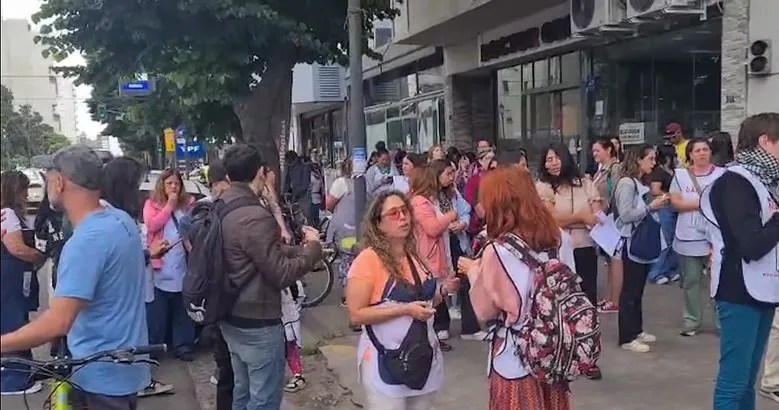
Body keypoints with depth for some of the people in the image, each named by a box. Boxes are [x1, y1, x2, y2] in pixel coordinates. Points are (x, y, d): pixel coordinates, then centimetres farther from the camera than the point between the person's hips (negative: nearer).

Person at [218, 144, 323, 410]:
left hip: (232, 319, 9)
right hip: (258, 323, -9)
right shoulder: (254, 216, -25)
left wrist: (299, 248, 10)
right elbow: (281, 274, -21)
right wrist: (313, 248, -7)